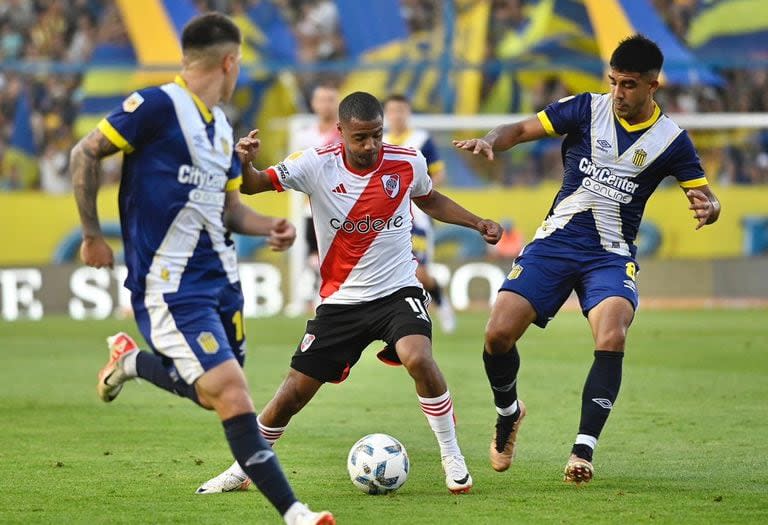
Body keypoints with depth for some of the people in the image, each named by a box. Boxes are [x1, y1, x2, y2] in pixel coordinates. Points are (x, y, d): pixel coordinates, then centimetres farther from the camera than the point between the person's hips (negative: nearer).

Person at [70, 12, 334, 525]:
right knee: (231, 393, -15)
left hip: (219, 275, 8)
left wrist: (269, 226, 1)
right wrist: (93, 234, -8)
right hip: (170, 285, -8)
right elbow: (85, 153, -10)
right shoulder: (157, 106, -13)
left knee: (218, 394, 14)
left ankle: (132, 360, 38)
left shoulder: (221, 128, 12)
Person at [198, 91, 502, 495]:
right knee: (292, 394, 1)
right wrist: (244, 163, -38)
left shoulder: (407, 163, -5)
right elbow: (253, 185, -16)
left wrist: (478, 224, 7)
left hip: (397, 292, -1)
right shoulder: (318, 165, -11)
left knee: (419, 359, -30)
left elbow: (430, 201, 17)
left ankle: (451, 456, -12)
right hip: (340, 302, 1)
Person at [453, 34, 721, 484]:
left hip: (612, 254, -1)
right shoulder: (587, 109, -1)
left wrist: (708, 208, -21)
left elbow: (705, 197, 4)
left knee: (612, 338, -28)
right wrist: (491, 142, -21)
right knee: (499, 334, -11)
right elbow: (521, 130, 1)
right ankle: (509, 412, 21)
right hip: (556, 241, 1)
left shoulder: (671, 139, -1)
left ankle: (584, 449, -21)